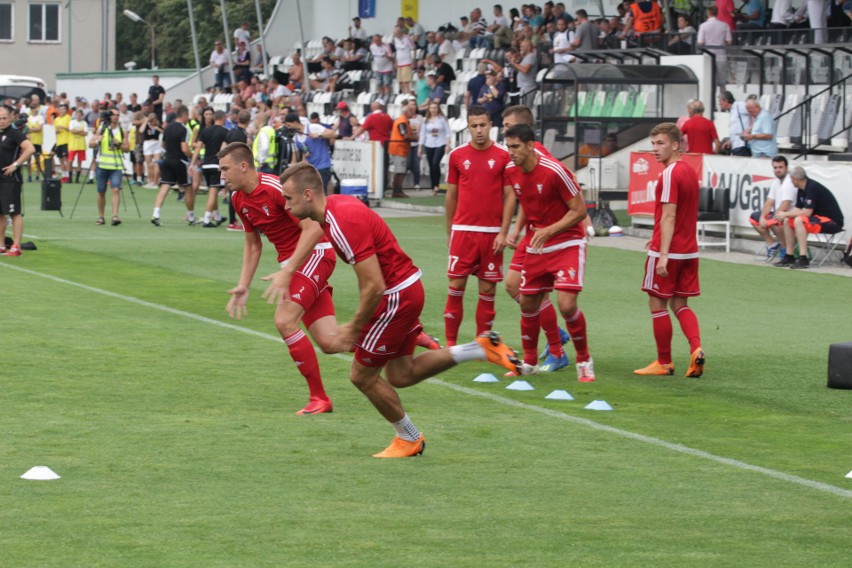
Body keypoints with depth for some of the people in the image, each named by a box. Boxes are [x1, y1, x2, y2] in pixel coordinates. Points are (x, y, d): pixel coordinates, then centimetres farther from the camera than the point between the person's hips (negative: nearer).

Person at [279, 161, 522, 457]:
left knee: (362, 375, 4)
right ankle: (481, 348, 15)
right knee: (401, 375, 15)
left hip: (396, 297, -10)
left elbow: (374, 286, -27)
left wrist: (354, 330, -17)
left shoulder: (344, 224, -27)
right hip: (407, 287, 10)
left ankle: (409, 439, 20)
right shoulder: (336, 204, 3)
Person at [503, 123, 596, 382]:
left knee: (567, 305, -18)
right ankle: (529, 361, 29)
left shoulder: (555, 171, -21)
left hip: (567, 245, -7)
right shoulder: (511, 172, 0)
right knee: (528, 305, 10)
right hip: (536, 247, 7)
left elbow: (579, 210, -15)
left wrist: (548, 231, -22)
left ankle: (585, 361, 1)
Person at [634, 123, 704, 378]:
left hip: (668, 251, -9)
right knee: (680, 304, 13)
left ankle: (664, 362, 10)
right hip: (689, 250, 9)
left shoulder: (670, 174, -16)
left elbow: (669, 216, -21)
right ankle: (696, 349, -9)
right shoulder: (690, 171, 12)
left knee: (657, 304, 4)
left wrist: (663, 254, -24)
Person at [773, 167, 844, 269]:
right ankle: (790, 256, 3)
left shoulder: (813, 188, -21)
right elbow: (798, 209, 10)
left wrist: (786, 214, -16)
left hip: (832, 222, -10)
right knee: (787, 221, 3)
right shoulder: (802, 189, 8)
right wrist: (784, 214, -8)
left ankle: (803, 259, -31)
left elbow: (807, 212, -25)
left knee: (799, 220, -30)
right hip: (819, 218, 10)